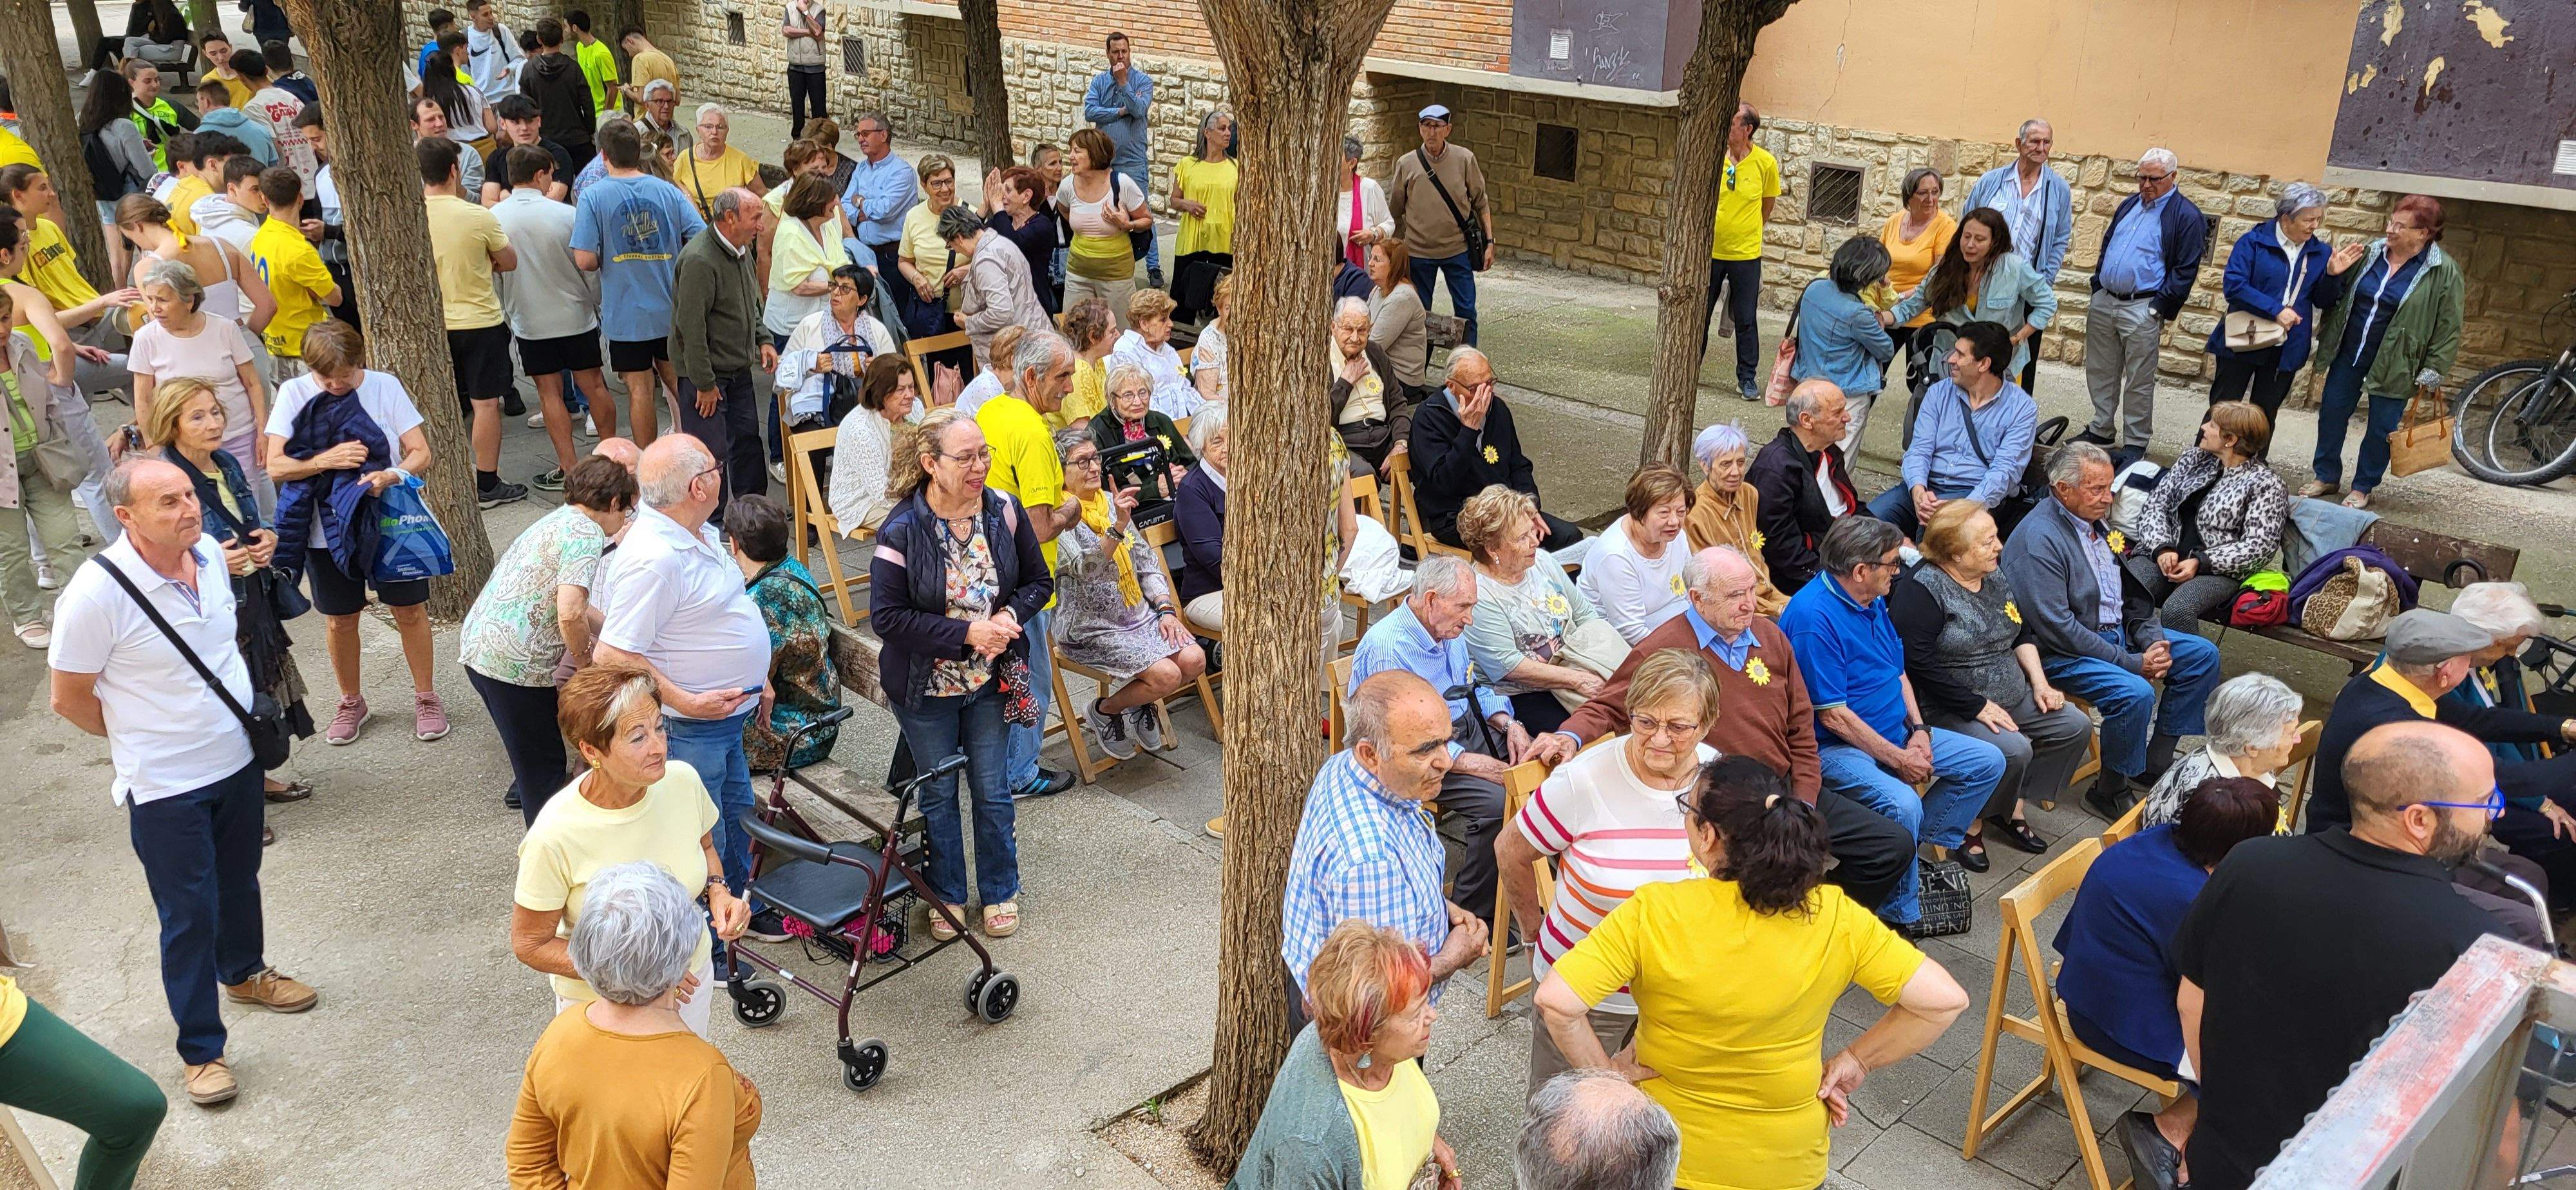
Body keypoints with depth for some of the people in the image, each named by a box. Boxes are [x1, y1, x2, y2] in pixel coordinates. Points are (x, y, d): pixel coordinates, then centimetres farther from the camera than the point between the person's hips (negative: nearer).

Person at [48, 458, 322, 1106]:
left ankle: (243, 972, 51)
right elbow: (70, 699, -13)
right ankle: (201, 1050, 19)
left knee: (239, 882, 25)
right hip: (164, 786, -6)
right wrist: (144, 737, 1)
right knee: (189, 918, 4)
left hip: (238, 758, 6)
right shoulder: (97, 593, -25)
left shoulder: (210, 553, -7)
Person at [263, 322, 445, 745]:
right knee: (339, 620, 13)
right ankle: (350, 702, 33)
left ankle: (425, 697, 24)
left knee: (410, 611, 6)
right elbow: (275, 467, -8)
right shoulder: (294, 393, -5)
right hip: (328, 531, 1)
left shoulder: (384, 386, -6)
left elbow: (421, 453, -8)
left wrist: (394, 476, -27)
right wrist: (325, 461, -24)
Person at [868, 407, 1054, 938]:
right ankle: (947, 895, 34)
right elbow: (886, 616, -19)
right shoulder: (903, 530, -18)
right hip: (926, 686, -2)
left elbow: (1040, 581, 3)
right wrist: (967, 633, -25)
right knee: (939, 794, 14)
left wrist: (1010, 615, -18)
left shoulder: (1005, 512, -8)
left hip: (993, 677, 2)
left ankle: (1000, 893, 32)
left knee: (993, 790, 12)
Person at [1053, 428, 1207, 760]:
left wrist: (1165, 609, 2)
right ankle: (1103, 712, 5)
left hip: (1139, 615, 7)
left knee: (1194, 660, -13)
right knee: (1166, 674, -22)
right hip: (1091, 629, -7)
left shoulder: (1111, 501, 12)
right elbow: (1085, 567, -28)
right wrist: (1118, 527, -42)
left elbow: (1146, 560, 15)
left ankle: (1138, 705, 13)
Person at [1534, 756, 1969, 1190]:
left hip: (1665, 1155, -4)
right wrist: (1856, 1060, -4)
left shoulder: (1652, 913, -26)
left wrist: (1603, 1071, -14)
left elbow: (1555, 1001, -32)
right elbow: (1944, 999, -16)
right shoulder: (1835, 917, -19)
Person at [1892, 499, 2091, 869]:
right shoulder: (1921, 589, -18)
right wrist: (1978, 707, -22)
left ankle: (2015, 806, 8)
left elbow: (2023, 634, 22)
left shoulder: (1995, 580, 9)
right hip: (1953, 710, -9)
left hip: (2013, 697, 9)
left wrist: (2039, 682, 6)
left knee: (2076, 726, -1)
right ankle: (1971, 824, -5)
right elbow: (1920, 665, -24)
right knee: (2014, 750, -29)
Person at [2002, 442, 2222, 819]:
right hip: (2062, 653, -10)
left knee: (2203, 655, 6)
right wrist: (2132, 663, -21)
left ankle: (2156, 761, 15)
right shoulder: (2038, 539, -22)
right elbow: (2056, 627, -25)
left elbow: (2132, 592, 15)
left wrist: (2153, 640, -4)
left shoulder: (2098, 521, 7)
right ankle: (2110, 790, -6)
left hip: (2119, 632, 10)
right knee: (2135, 693, -30)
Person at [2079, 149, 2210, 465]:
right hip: (2102, 302, 6)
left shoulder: (2187, 217, -7)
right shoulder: (2129, 205, 13)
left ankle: (2135, 442, 8)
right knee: (2100, 373, 13)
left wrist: (2160, 309, -14)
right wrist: (2096, 291, 12)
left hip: (2143, 309, -6)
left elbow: (2185, 271, -9)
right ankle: (2101, 430, 26)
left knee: (2139, 382, 0)